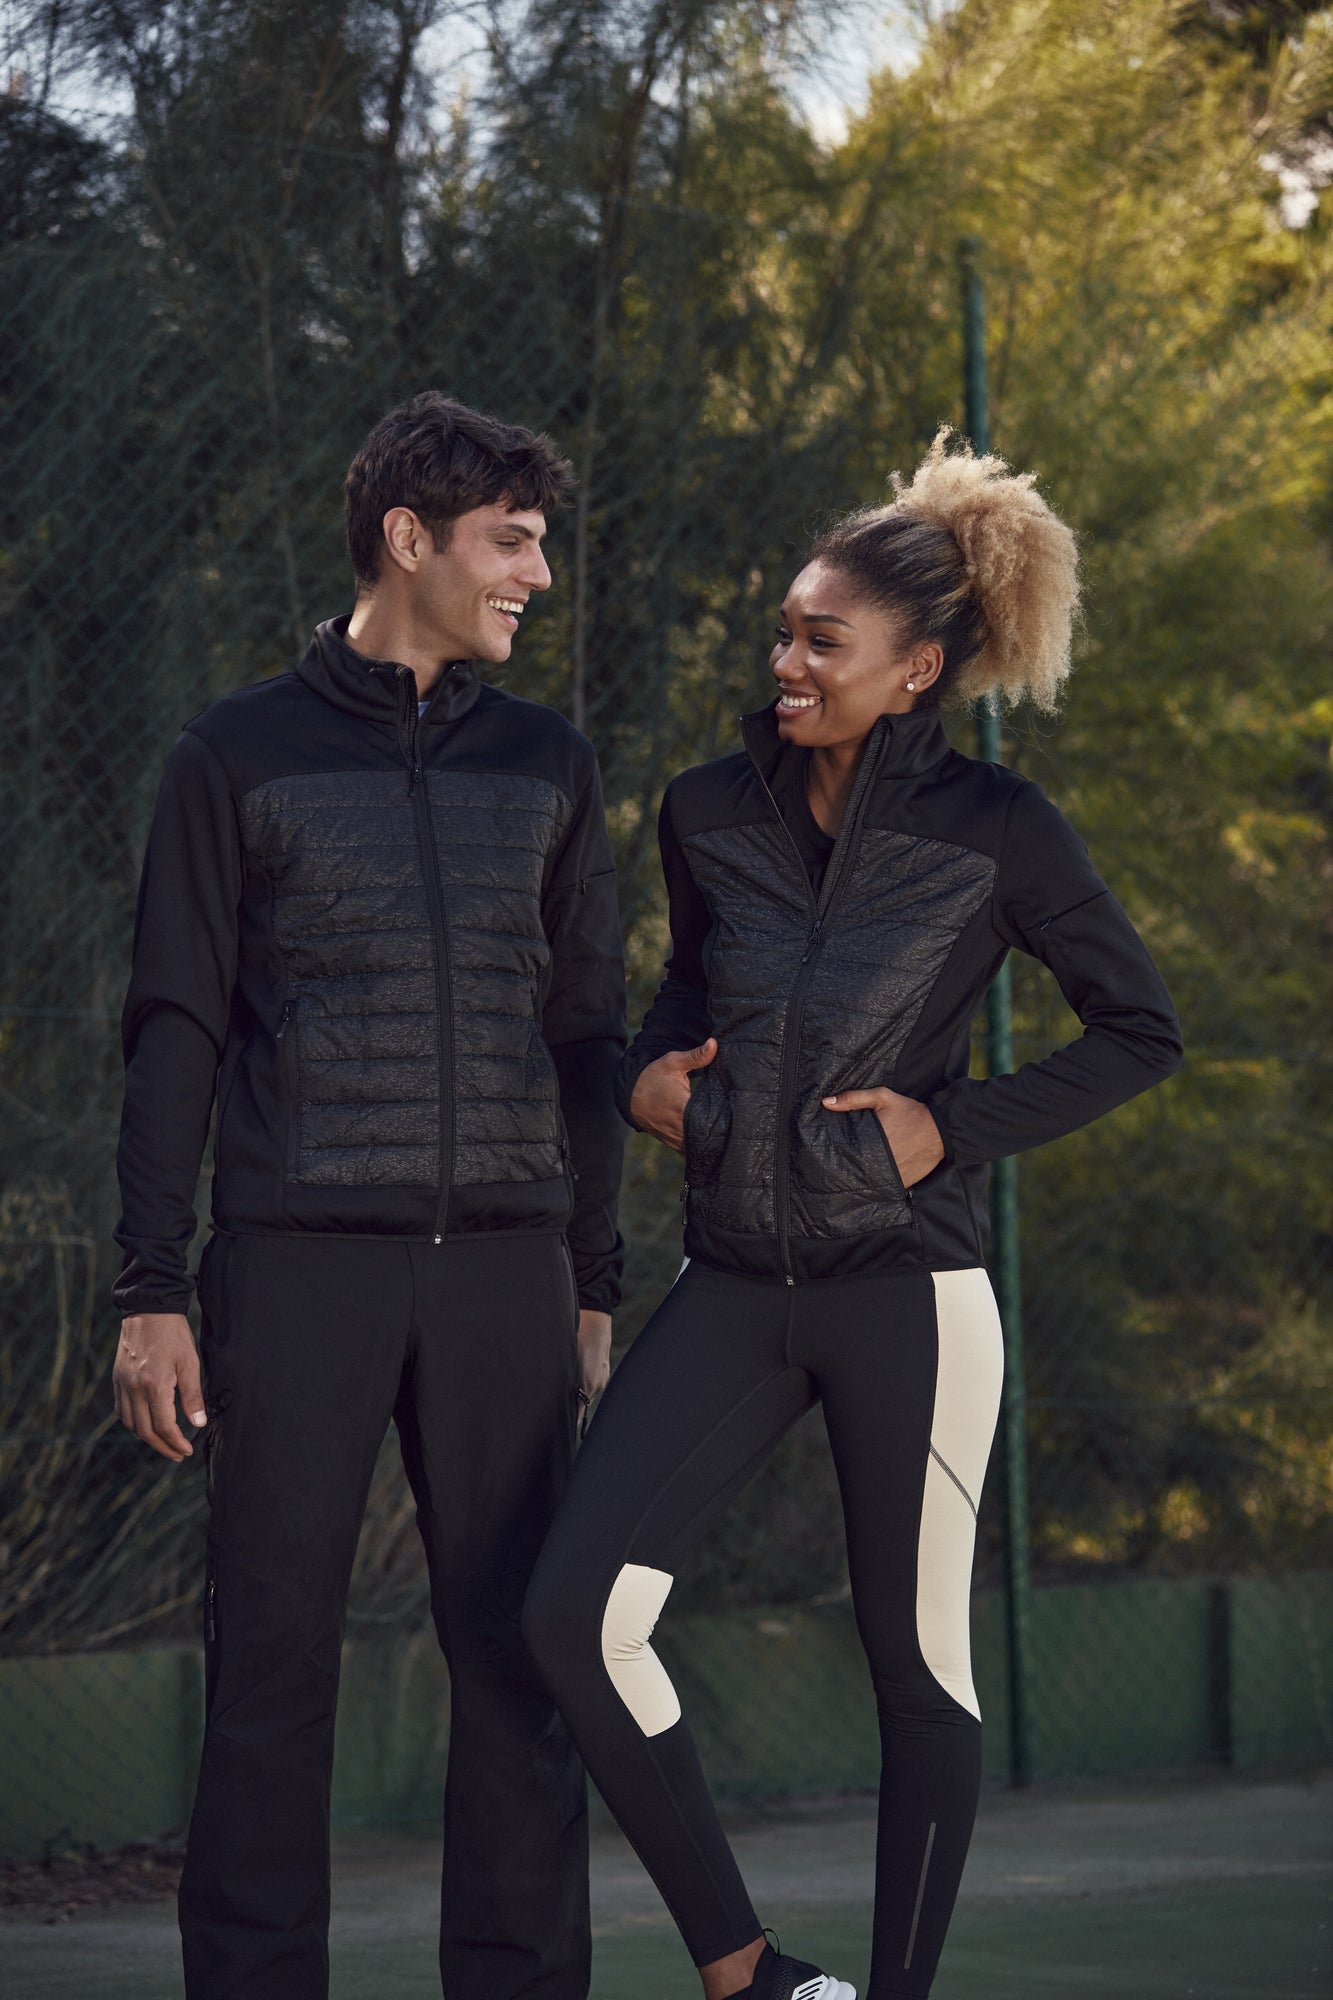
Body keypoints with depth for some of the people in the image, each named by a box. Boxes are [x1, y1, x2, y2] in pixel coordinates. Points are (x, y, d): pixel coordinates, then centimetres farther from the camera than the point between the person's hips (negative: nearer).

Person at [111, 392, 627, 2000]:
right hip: (299, 1263, -3)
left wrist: (594, 1288, 11)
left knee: (520, 1659, 1)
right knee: (272, 1657, -3)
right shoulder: (237, 759, 4)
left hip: (501, 1266, 3)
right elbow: (173, 1037, 2)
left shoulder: (547, 768, 14)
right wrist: (150, 1295, -4)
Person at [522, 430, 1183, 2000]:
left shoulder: (990, 830, -4)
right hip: (734, 1284, 4)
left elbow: (1140, 1031, 3)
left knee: (915, 1660, 3)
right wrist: (649, 1071, 3)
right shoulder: (712, 814, 7)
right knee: (575, 1609, -11)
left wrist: (955, 1127, -6)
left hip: (906, 1288, -4)